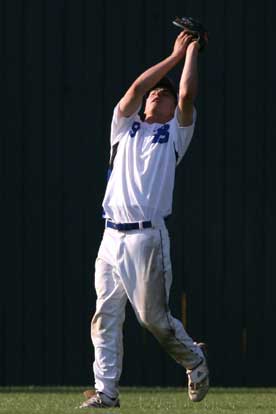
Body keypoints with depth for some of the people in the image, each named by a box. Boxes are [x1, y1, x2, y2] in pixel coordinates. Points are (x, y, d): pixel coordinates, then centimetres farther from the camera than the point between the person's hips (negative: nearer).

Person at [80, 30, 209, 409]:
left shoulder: (175, 134, 12)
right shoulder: (125, 128, 21)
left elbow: (187, 96, -2)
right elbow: (136, 88, 8)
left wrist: (192, 51, 8)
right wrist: (175, 56, 12)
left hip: (148, 237, -4)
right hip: (112, 237, 4)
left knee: (153, 317, -6)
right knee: (105, 317, -2)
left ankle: (194, 359, 19)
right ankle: (106, 391, -1)